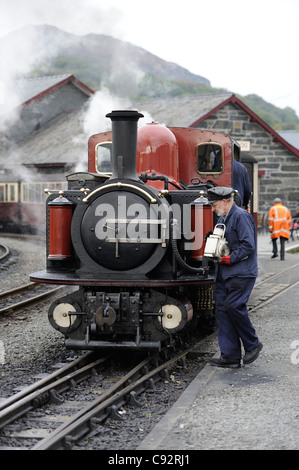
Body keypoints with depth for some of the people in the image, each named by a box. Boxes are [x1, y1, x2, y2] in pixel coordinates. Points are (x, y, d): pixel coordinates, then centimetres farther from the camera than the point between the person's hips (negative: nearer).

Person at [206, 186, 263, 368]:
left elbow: (248, 245, -17)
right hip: (224, 274, 9)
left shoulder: (241, 216, -10)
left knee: (233, 306, -17)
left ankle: (252, 344, 4)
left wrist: (230, 258, -17)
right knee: (222, 310, 3)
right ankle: (230, 356, 5)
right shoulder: (222, 219, 19)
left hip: (242, 273, -9)